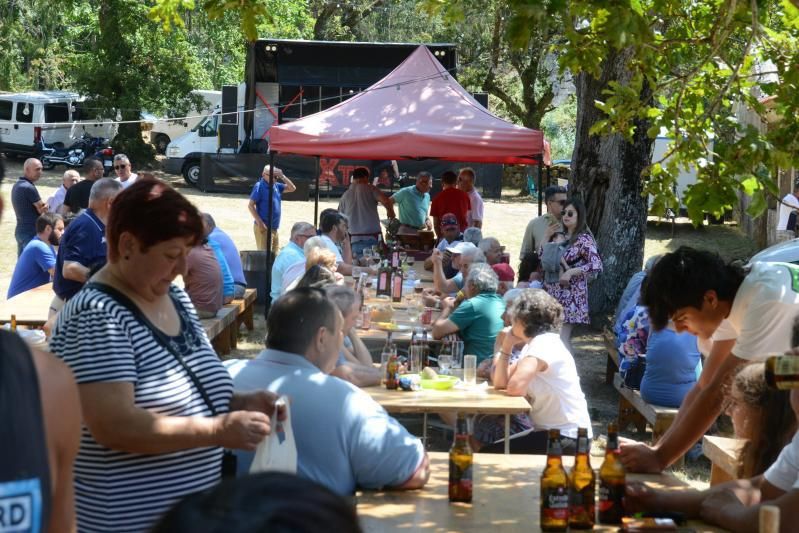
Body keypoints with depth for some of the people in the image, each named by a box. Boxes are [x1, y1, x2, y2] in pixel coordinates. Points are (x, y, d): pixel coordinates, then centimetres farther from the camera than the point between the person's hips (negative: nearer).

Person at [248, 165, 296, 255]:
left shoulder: (276, 186, 11)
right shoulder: (259, 186, -9)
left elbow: (292, 188, 12)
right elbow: (250, 205, -13)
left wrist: (282, 176, -1)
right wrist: (260, 223, -19)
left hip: (274, 228, 8)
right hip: (264, 228, -8)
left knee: (275, 255, 11)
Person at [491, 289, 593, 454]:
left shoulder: (544, 343, -16)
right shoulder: (534, 343, 13)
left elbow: (514, 387, -29)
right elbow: (501, 383, 7)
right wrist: (506, 347, 2)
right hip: (551, 432, 9)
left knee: (492, 454, -11)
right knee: (491, 448, 9)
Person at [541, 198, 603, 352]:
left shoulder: (584, 239, -10)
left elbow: (597, 266, -20)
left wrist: (570, 272, -22)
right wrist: (547, 236, 7)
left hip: (570, 296, -8)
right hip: (553, 293, 8)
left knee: (561, 339, -9)